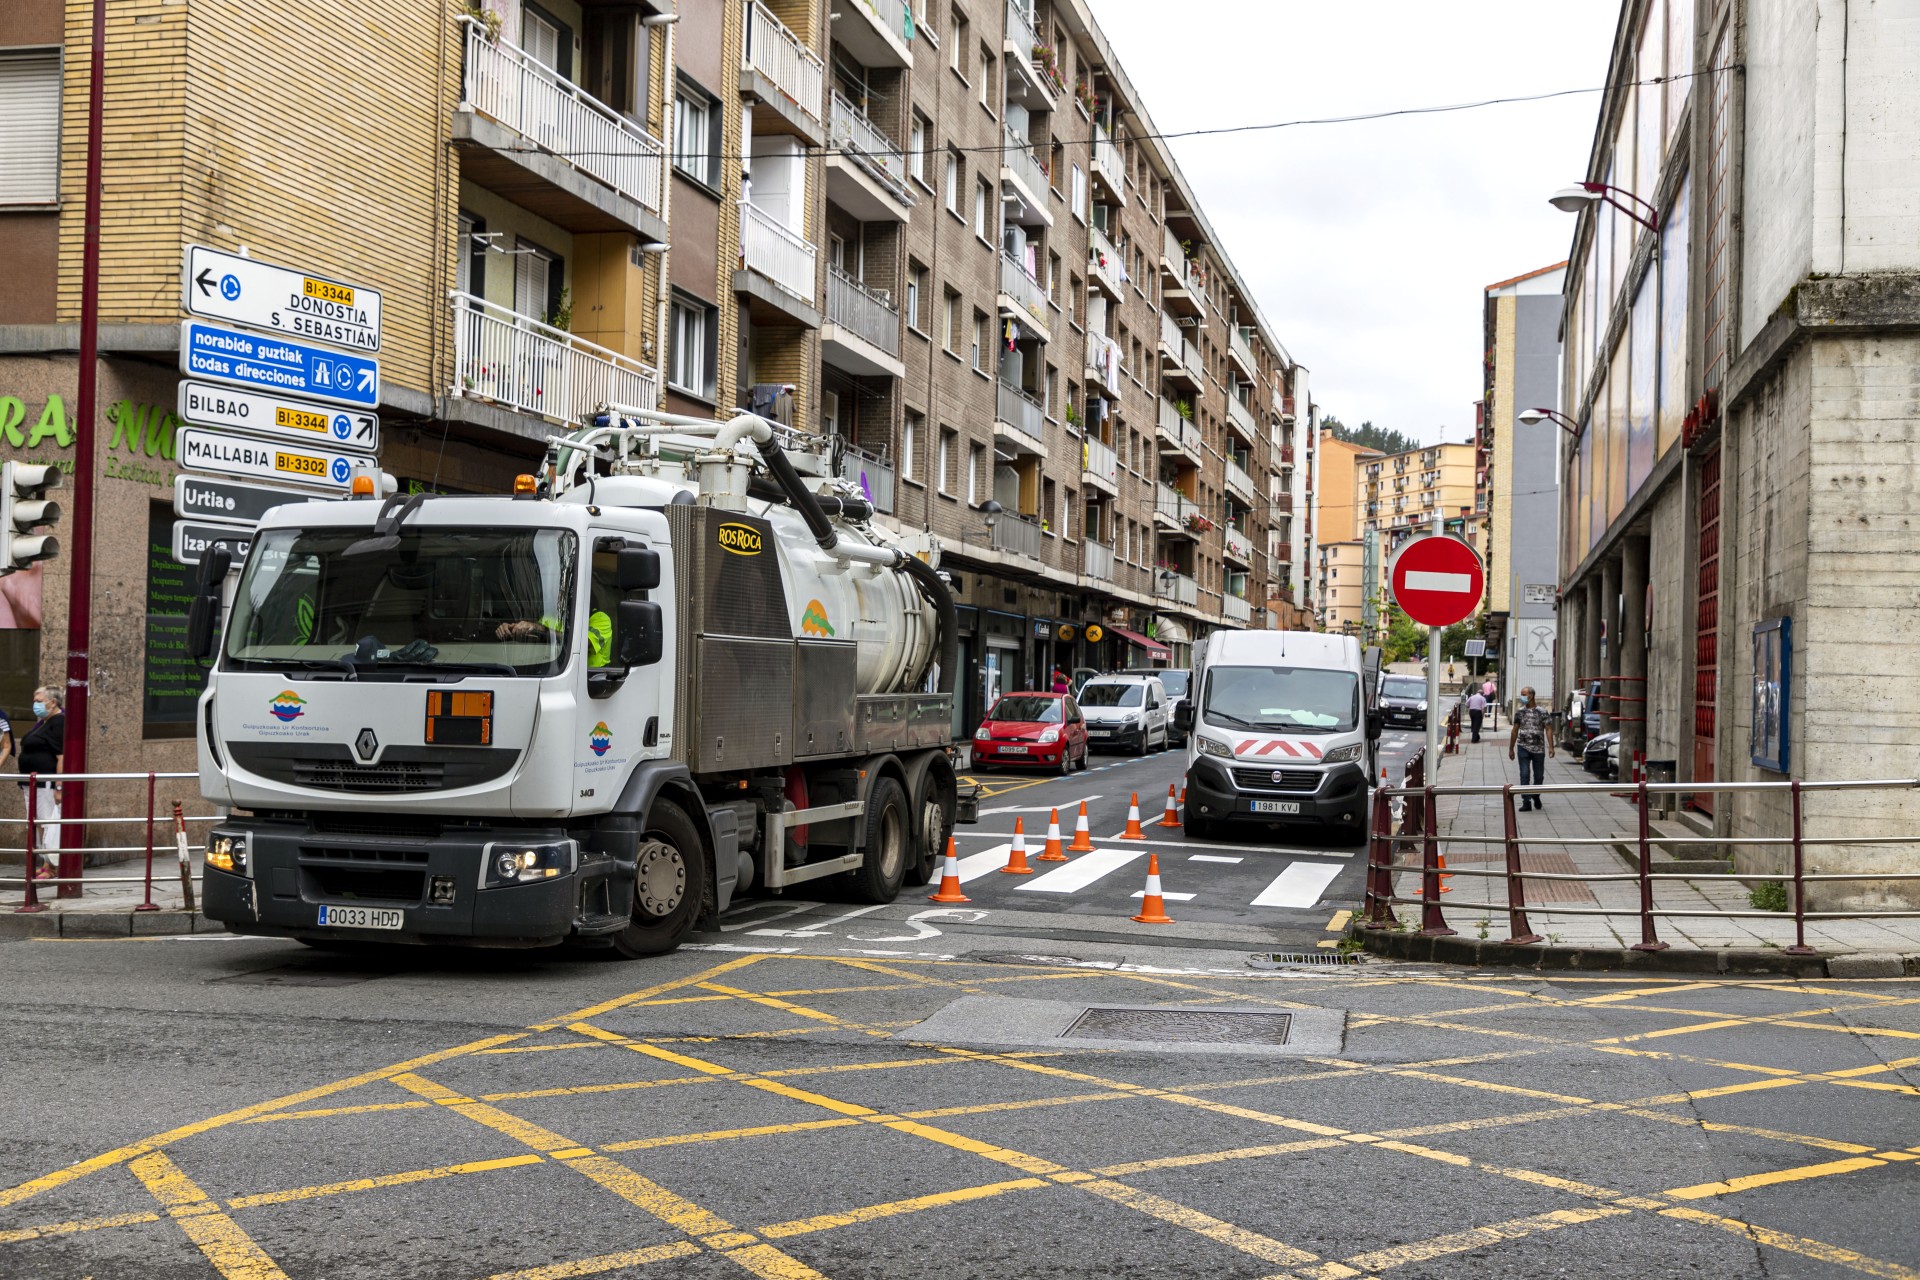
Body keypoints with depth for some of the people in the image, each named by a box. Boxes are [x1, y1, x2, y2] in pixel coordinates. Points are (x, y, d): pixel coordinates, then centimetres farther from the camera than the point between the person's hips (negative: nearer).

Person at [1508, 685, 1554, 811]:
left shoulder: (1542, 711, -2)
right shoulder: (1519, 711, 5)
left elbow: (1548, 729, -6)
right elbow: (1515, 730, 10)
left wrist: (1550, 747, -15)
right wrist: (1511, 748, 10)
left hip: (1538, 748, -1)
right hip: (1523, 748, 1)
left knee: (1539, 775, 10)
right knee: (1524, 775, -6)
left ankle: (1536, 796, 32)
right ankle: (1526, 801, -3)